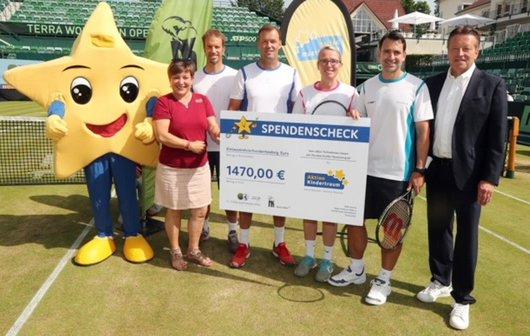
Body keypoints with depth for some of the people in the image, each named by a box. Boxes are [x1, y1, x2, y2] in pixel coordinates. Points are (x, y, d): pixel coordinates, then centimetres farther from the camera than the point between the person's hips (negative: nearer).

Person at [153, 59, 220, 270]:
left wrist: (220, 135, -23)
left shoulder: (203, 101, 4)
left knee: (200, 211, 11)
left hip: (199, 167, 4)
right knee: (174, 211, 11)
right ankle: (176, 252, 29)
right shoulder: (164, 102, -8)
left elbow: (214, 129, -2)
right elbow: (161, 136, -17)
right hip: (172, 168, -4)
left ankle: (194, 250, 30)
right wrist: (190, 145, -19)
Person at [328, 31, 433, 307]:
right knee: (354, 218, 11)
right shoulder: (367, 86, 7)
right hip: (365, 168, 4)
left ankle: (384, 279, 25)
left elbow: (423, 131, -6)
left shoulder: (416, 87, -5)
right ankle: (356, 269, 32)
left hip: (399, 172, -4)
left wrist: (419, 170, -10)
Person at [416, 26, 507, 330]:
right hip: (437, 169, 4)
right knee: (438, 229, 15)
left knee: (467, 236, 5)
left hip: (469, 173, -4)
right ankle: (440, 282, 35)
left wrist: (490, 178, -13)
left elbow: (498, 137, -7)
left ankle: (463, 299, 20)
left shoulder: (493, 85, -3)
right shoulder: (433, 84, 8)